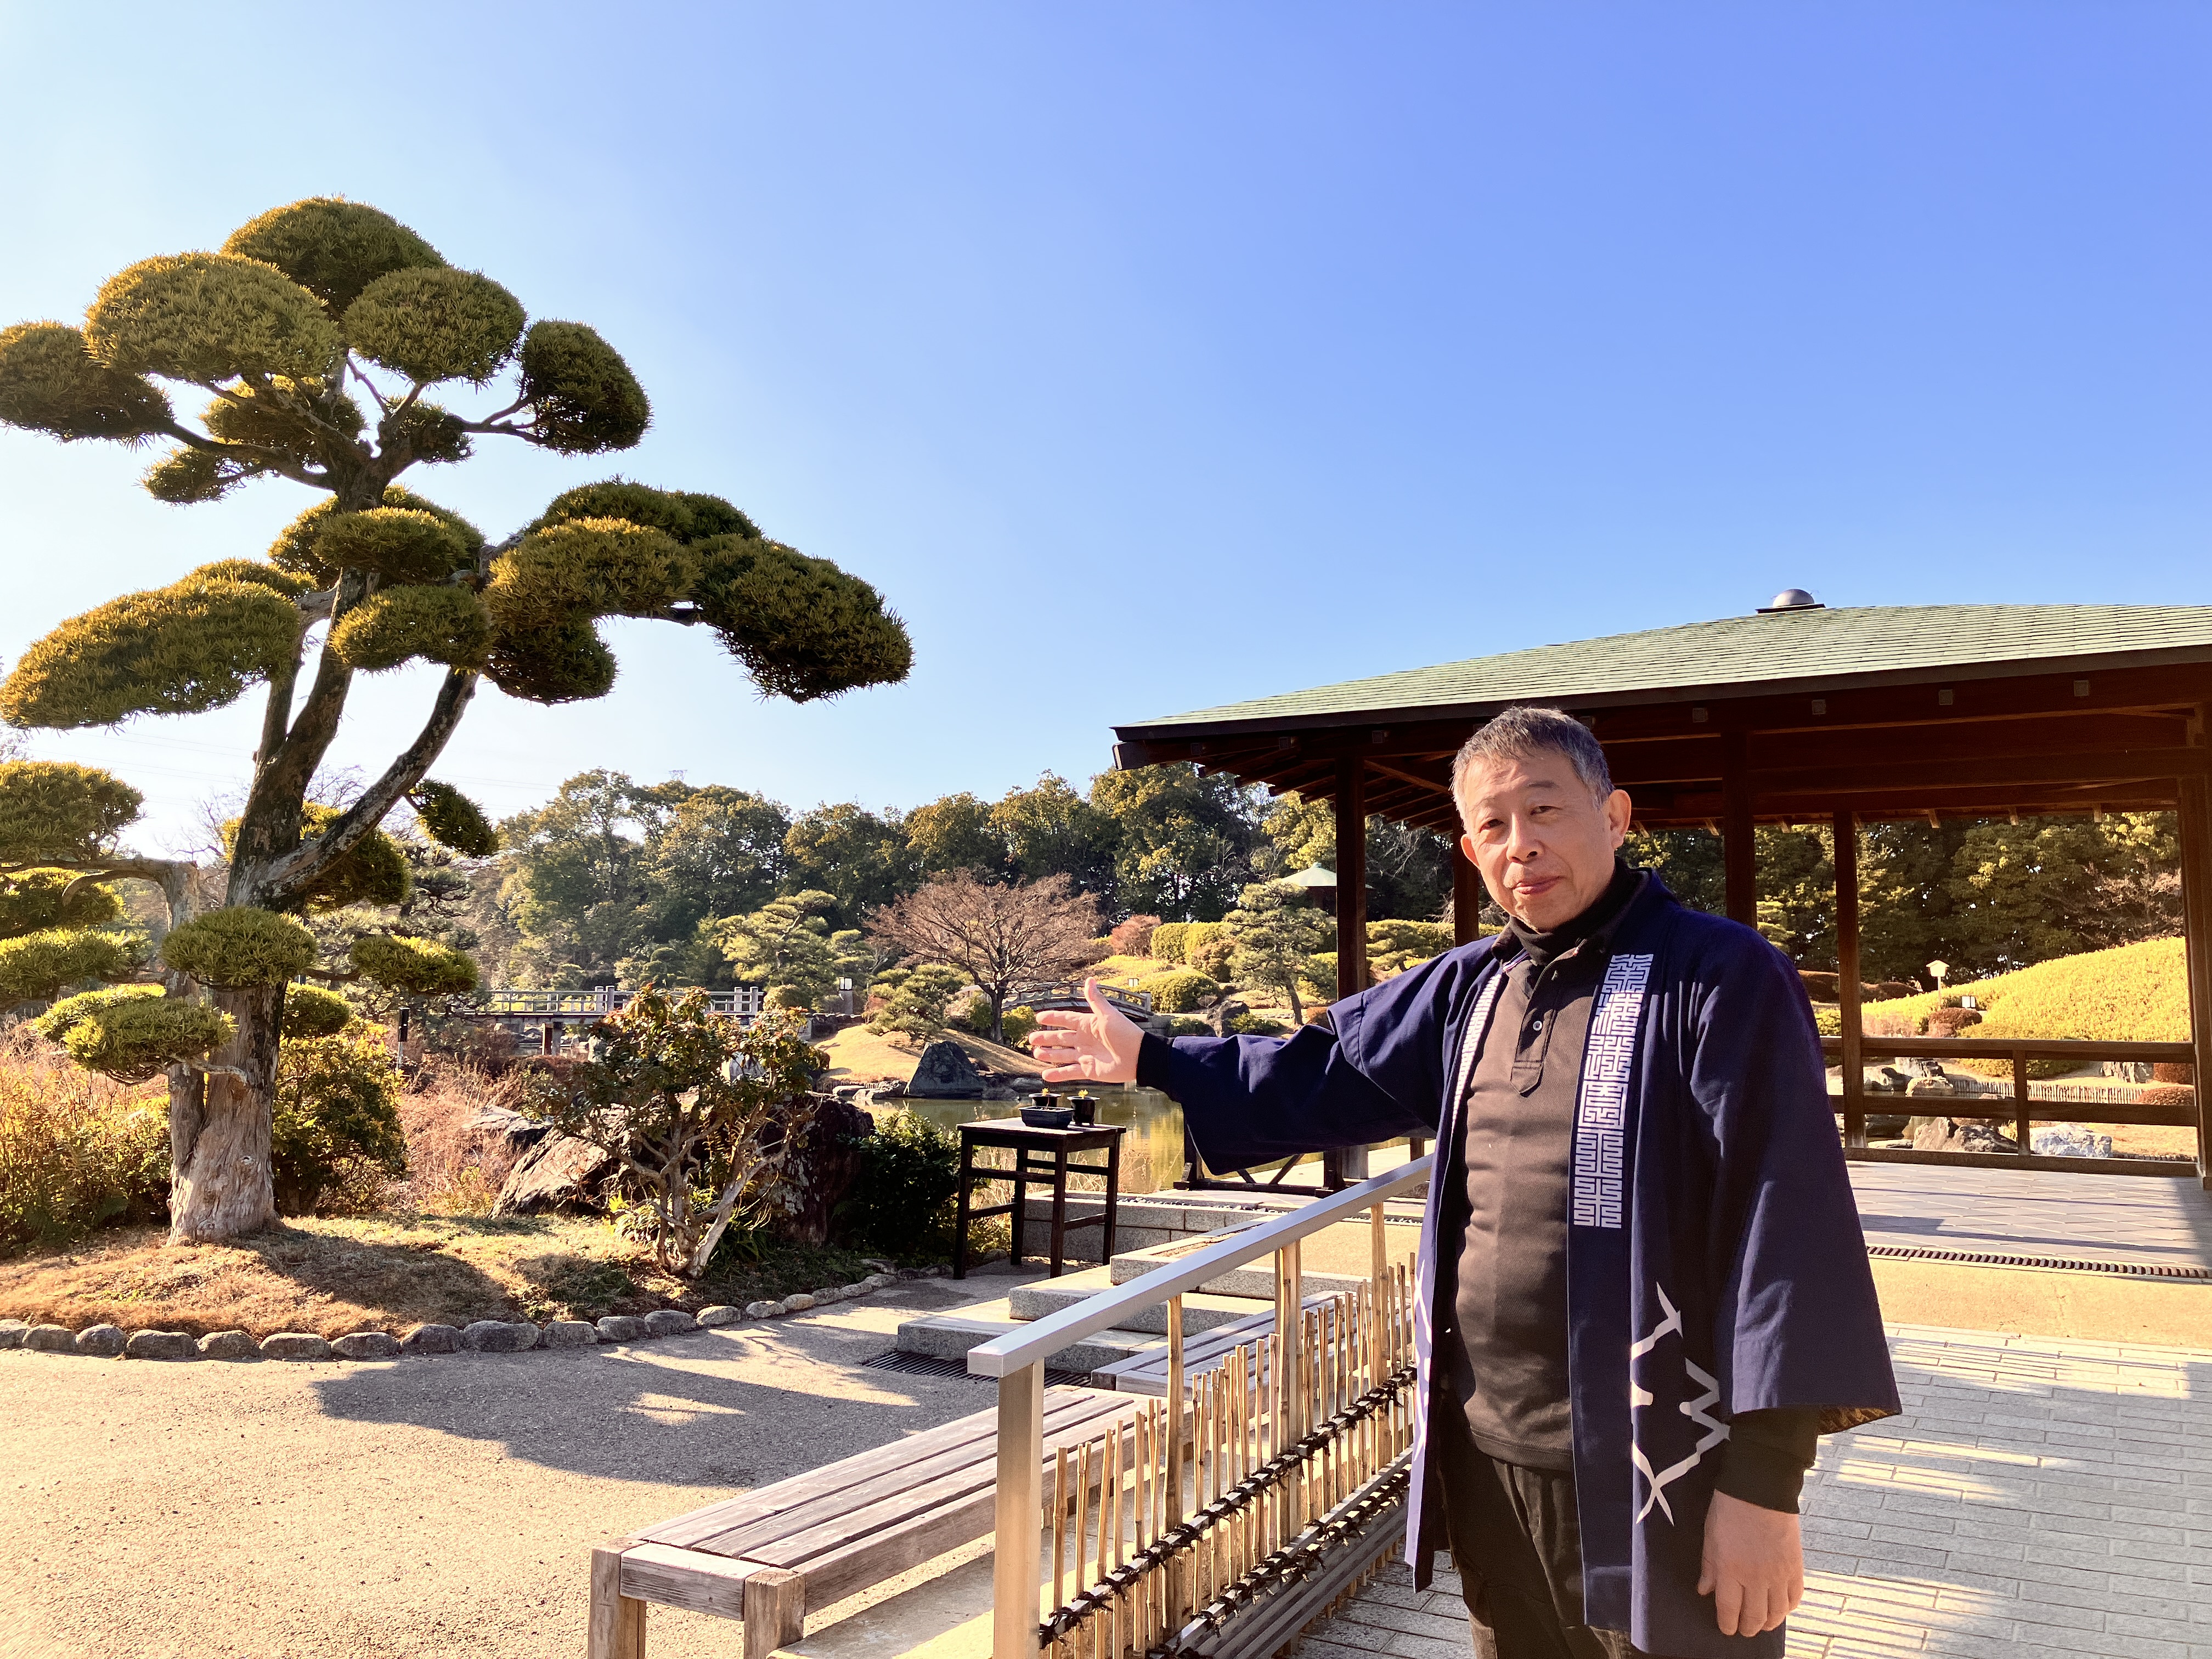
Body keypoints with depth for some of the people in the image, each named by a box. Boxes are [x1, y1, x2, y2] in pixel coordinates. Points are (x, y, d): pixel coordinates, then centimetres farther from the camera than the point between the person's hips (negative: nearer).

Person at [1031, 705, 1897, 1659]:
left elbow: (1785, 1218, -16)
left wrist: (1766, 1480, -17)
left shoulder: (1720, 977, -12)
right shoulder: (1466, 988, 8)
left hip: (1656, 1474, -6)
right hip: (1489, 1458, 6)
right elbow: (1323, 1074, 19)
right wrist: (1150, 1060, 21)